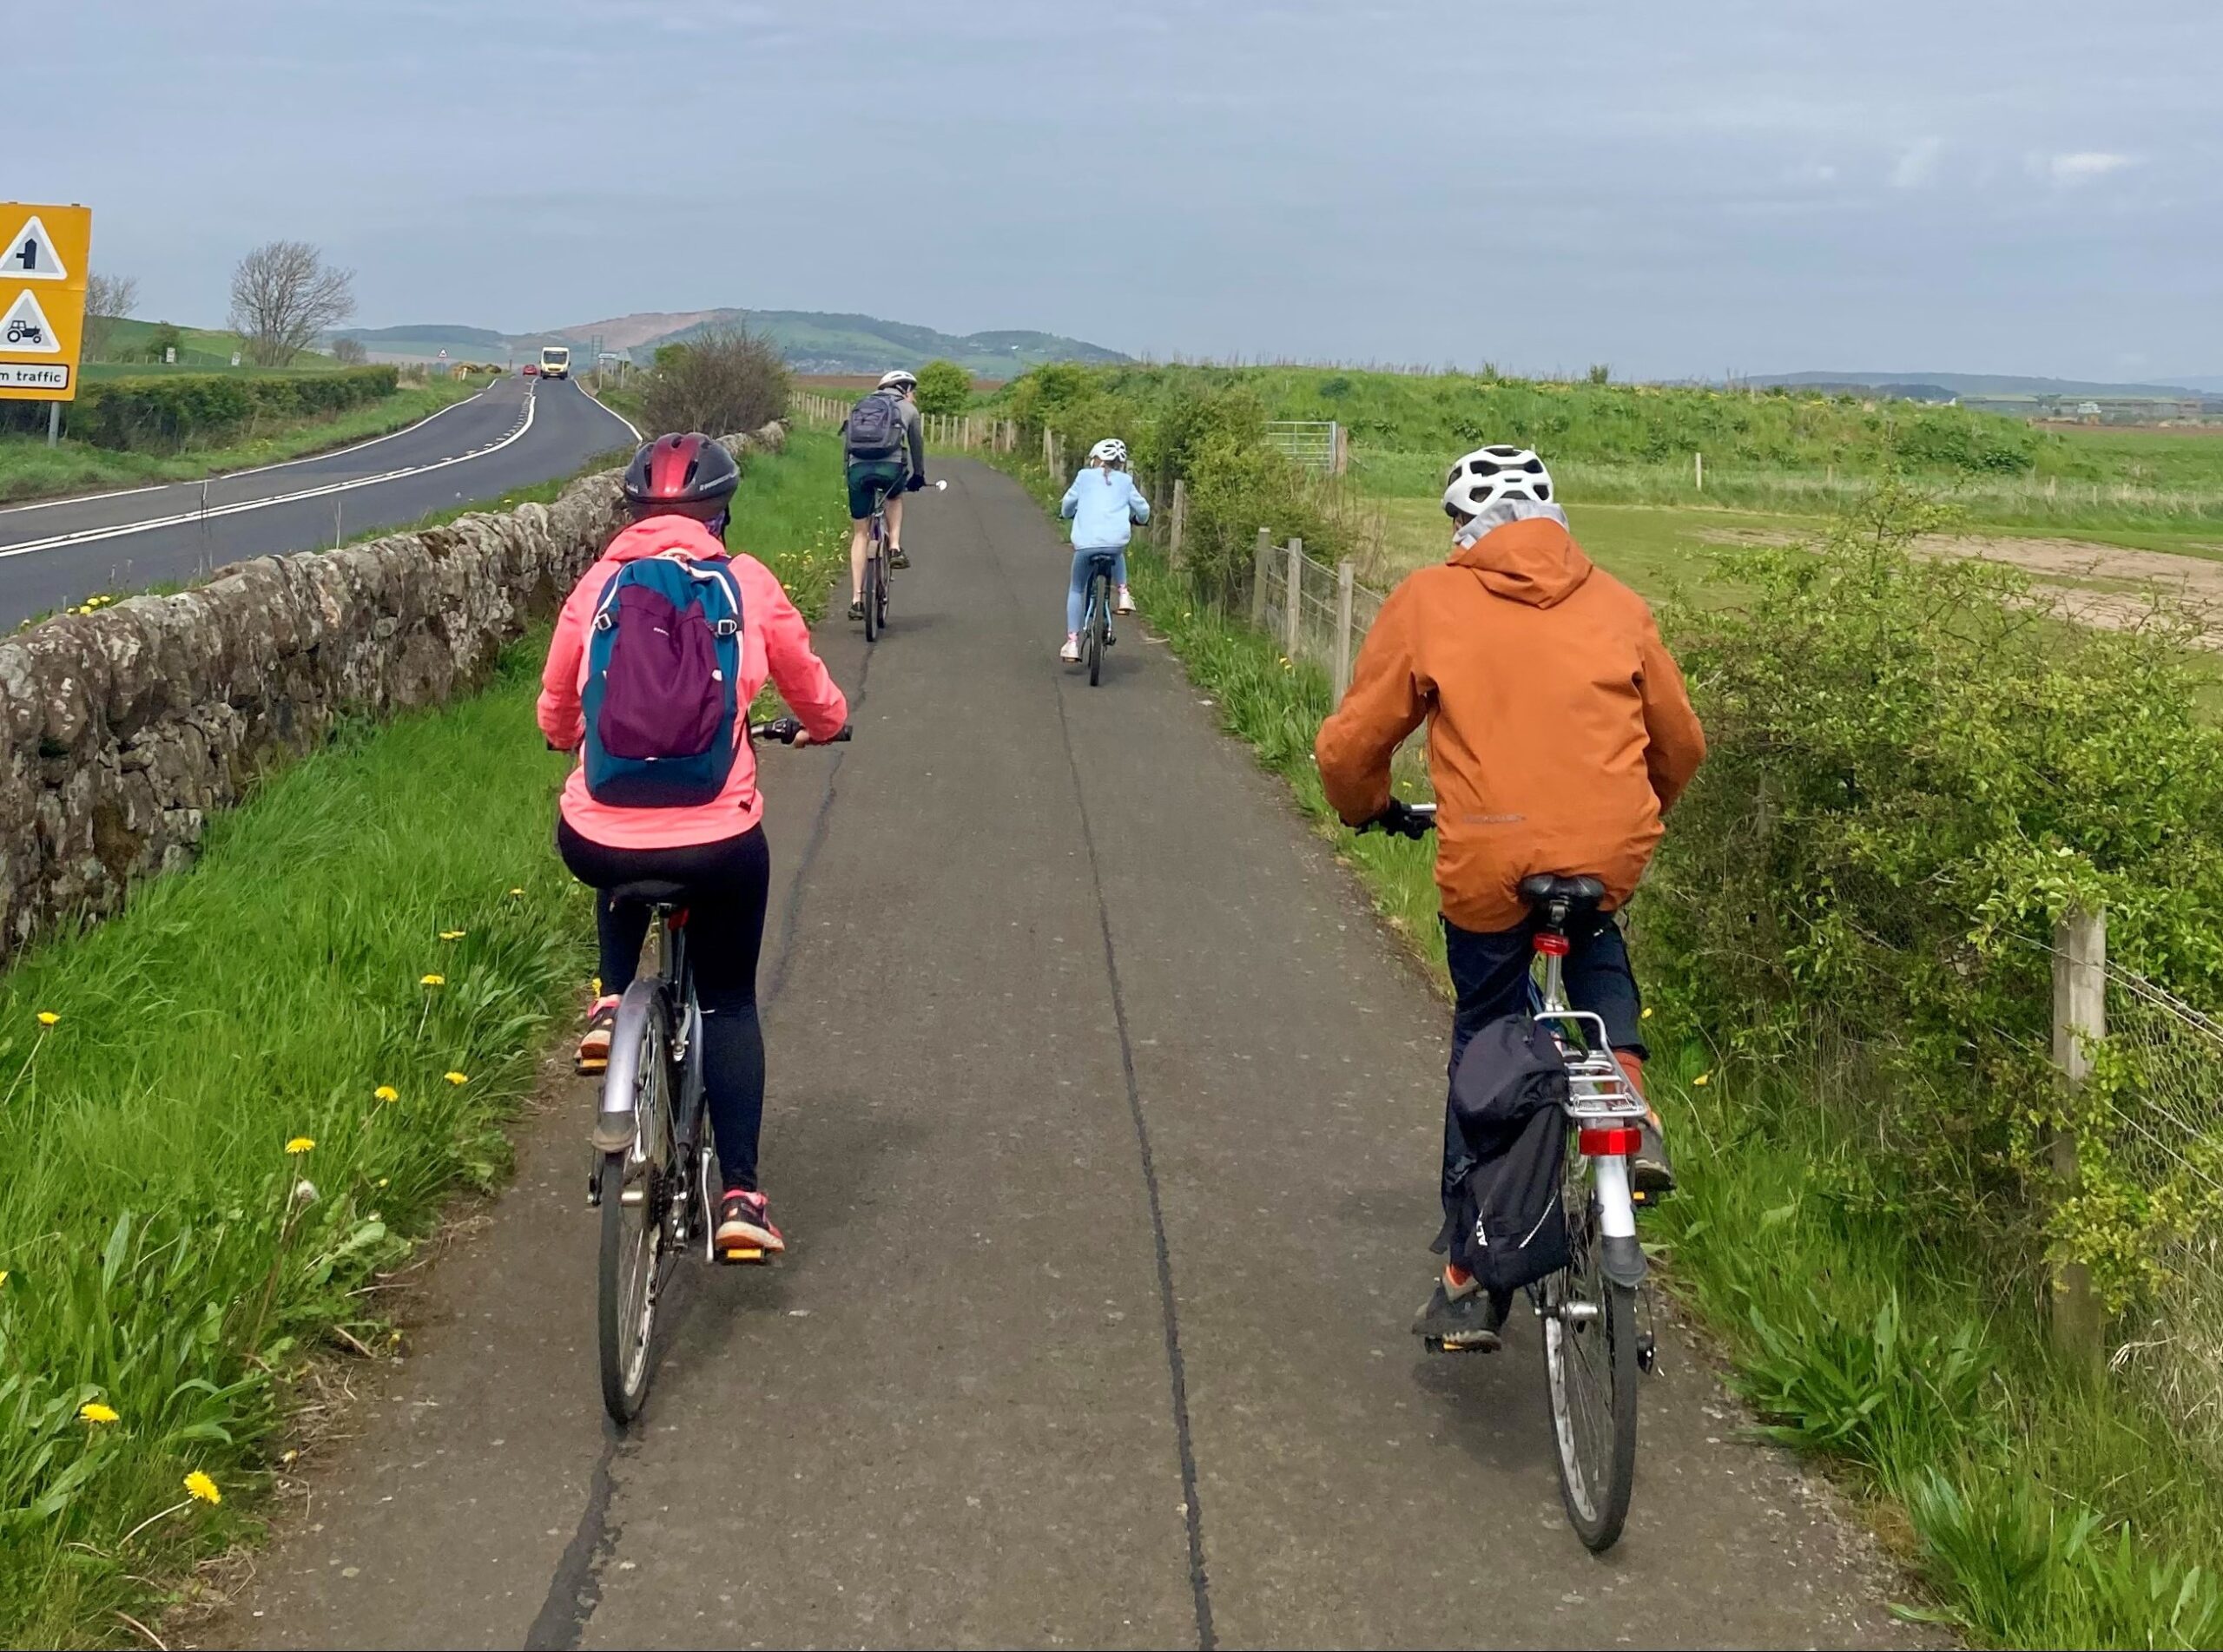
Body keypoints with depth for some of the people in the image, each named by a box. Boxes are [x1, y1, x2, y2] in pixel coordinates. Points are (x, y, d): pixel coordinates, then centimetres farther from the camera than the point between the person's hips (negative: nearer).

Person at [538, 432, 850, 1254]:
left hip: (596, 843, 1)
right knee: (729, 1002, 21)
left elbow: (556, 717, 17)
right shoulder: (747, 584, 4)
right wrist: (822, 726, 40)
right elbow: (816, 700, 16)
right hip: (718, 844, -1)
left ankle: (611, 1004, 23)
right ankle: (741, 1196, 14)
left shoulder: (596, 586, 7)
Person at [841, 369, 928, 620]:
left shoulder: (859, 407, 29)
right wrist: (918, 476, 44)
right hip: (890, 467, -2)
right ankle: (895, 548, 14)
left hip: (858, 468, 2)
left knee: (859, 533, 11)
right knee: (895, 497, 35)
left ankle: (856, 599, 6)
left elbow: (846, 444, 28)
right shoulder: (908, 409, 21)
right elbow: (917, 446, 30)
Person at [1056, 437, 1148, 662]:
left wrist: (1067, 513, 45)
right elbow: (1143, 509, 19)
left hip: (1085, 542, -1)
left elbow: (1068, 504, 21)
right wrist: (1138, 518, 43)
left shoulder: (1085, 477, 12)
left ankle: (1072, 643, 7)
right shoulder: (1125, 482, 15)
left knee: (1076, 589, 16)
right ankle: (1123, 594, 20)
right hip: (1116, 540, 1)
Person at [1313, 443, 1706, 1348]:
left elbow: (1350, 743, 8)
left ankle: (1466, 1281, 19)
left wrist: (1366, 807, 30)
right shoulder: (1616, 604, 11)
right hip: (1611, 857, 2)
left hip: (1487, 866, -2)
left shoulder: (1428, 602, 4)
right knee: (1597, 948, 36)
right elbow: (1681, 743, 21)